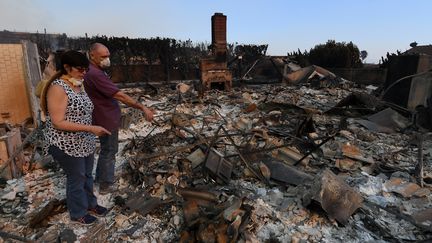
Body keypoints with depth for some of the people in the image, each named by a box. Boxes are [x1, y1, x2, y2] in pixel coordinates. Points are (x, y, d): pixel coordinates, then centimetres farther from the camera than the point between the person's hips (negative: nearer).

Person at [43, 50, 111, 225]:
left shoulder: (78, 84, 5)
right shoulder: (58, 88, -22)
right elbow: (58, 122, -25)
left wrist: (91, 132, 18)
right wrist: (91, 128, -29)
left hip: (84, 141, 8)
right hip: (66, 145, -8)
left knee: (87, 175, 21)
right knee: (76, 179, 9)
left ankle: (90, 204, 41)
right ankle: (77, 213, 32)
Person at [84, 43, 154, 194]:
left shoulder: (95, 72, 7)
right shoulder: (95, 74, -27)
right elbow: (120, 96, -32)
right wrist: (143, 108, -31)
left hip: (105, 118, 10)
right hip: (107, 120, -10)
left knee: (106, 150, 24)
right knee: (109, 152, 6)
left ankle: (100, 177, 41)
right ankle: (106, 186, 23)